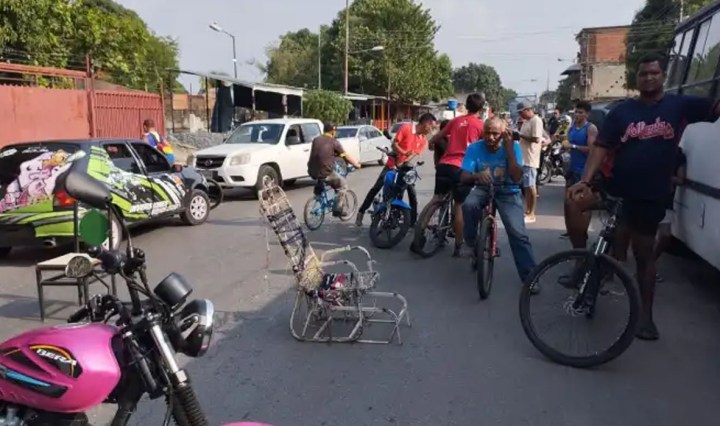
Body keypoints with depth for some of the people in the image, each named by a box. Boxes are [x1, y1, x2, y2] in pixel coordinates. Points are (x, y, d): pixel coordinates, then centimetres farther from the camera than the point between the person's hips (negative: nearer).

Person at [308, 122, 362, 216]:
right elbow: (346, 156, 1)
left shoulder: (316, 140, 12)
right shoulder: (334, 142, -3)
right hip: (325, 173, -5)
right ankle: (338, 209, 13)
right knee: (342, 185, 16)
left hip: (312, 172, 5)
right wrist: (356, 164, 16)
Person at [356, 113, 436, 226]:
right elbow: (394, 144, -15)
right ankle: (361, 212, 5)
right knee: (376, 188, -5)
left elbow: (414, 154, -8)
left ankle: (413, 221, 3)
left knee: (412, 193, -4)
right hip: (392, 165, -4)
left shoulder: (424, 141, 2)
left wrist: (403, 163, -26)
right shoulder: (406, 128, -12)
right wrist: (404, 153, -32)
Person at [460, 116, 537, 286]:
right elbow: (464, 177, -16)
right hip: (483, 189, 2)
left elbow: (517, 178, -23)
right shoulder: (474, 148, -10)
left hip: (508, 193, -1)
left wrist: (509, 148, -28)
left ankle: (530, 277, -7)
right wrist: (476, 175, -39)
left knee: (517, 233, -20)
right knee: (468, 205, -33)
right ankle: (473, 244, -6)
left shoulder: (513, 146, -13)